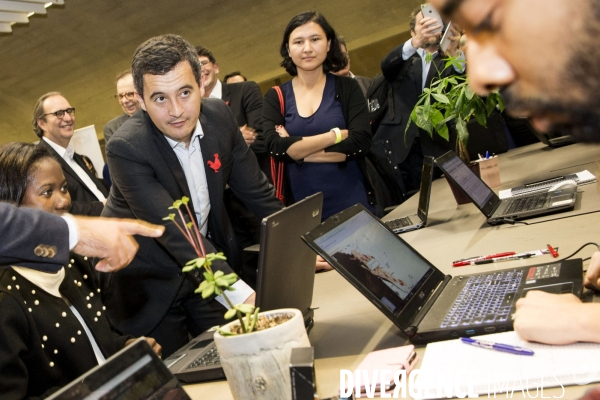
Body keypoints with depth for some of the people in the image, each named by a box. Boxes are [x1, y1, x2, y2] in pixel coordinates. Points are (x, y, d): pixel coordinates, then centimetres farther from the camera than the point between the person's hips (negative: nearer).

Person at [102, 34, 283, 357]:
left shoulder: (219, 116, -11)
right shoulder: (126, 148, -27)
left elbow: (256, 191, -1)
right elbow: (174, 233, -34)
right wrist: (243, 294, -42)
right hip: (148, 282, -4)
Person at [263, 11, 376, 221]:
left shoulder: (347, 88, 0)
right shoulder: (275, 97, 2)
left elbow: (360, 142, -12)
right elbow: (275, 148, -13)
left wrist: (298, 150, -13)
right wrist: (335, 135, -14)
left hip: (352, 204, 0)